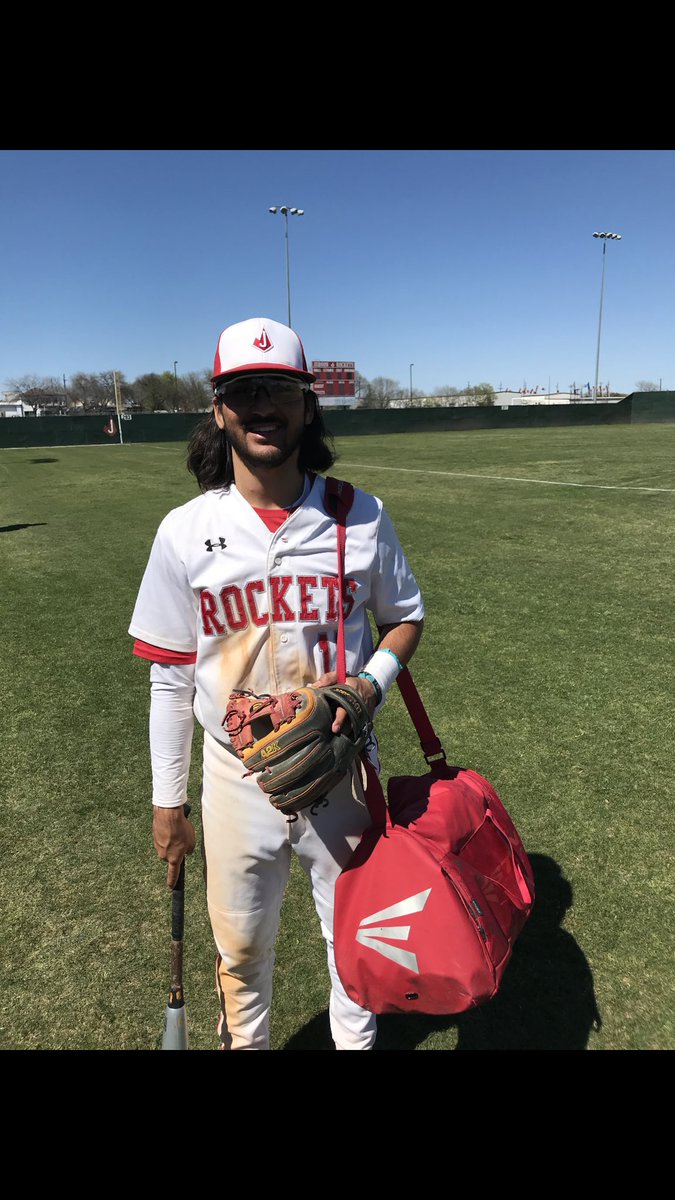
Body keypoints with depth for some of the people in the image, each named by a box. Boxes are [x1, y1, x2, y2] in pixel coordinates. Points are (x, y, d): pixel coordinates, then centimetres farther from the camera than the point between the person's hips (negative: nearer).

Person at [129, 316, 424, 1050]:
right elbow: (171, 675, -2)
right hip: (238, 777, 0)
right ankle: (244, 1041, 52)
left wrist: (372, 682, -16)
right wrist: (166, 802, 2)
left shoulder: (361, 516, -7)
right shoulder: (185, 532, -8)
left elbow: (405, 617, 5)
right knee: (240, 945, 20)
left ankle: (357, 1038, 52)